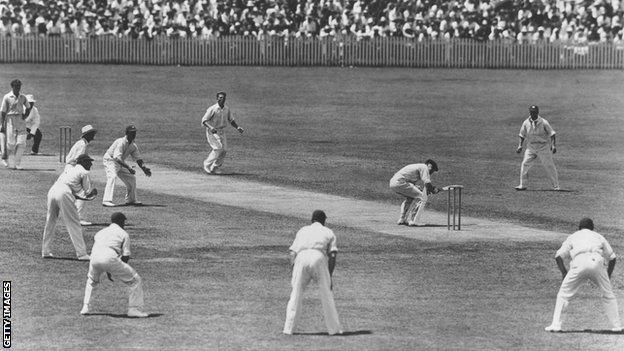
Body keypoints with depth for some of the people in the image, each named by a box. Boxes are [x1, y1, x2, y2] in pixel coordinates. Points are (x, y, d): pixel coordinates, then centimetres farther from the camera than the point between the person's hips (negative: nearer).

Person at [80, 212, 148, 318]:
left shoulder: (100, 232, 33)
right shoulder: (123, 234, 17)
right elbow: (126, 256, 8)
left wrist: (108, 272, 36)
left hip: (94, 259, 5)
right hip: (110, 258, -5)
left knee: (92, 281, 37)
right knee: (135, 280, 10)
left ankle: (86, 307, 25)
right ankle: (134, 308, 3)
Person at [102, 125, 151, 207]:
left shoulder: (133, 146, -1)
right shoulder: (121, 142, -27)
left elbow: (138, 159, 4)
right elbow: (117, 158, -36)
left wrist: (144, 168, -14)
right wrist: (128, 167, -43)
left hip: (121, 163, 9)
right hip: (110, 160, -9)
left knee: (131, 178, 12)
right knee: (112, 177, -29)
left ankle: (131, 200, 28)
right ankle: (107, 201, -37)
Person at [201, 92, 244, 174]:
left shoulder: (227, 109, 4)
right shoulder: (212, 109, -15)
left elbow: (231, 120, 18)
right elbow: (204, 120, -16)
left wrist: (237, 127, 4)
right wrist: (210, 127, -33)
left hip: (221, 132, 7)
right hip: (212, 132, -7)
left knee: (224, 150, -1)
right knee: (218, 148, -19)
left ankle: (215, 168, 11)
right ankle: (207, 164, -5)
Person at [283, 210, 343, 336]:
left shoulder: (302, 231, 30)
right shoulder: (328, 232, 24)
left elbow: (292, 253, 19)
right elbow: (332, 256, 11)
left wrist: (293, 274, 21)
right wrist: (329, 277, 12)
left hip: (301, 258, 2)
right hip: (319, 257, -2)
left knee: (296, 294, 9)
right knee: (326, 294, 8)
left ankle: (288, 328, 2)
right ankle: (334, 328, 8)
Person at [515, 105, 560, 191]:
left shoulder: (543, 122, -11)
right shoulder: (526, 123, 0)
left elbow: (551, 134, -10)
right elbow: (522, 135, 10)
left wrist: (553, 145, -21)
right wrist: (520, 146, -2)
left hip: (543, 147, -3)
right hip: (531, 147, 3)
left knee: (549, 166, -1)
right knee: (525, 164, -6)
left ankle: (556, 186, 7)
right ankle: (522, 185, 3)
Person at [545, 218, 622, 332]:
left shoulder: (573, 237, 29)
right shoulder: (599, 237, 31)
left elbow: (558, 256, 17)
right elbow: (612, 257, 24)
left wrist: (564, 273, 21)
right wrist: (608, 277, 30)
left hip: (579, 263, -1)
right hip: (597, 262, 1)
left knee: (563, 294, 10)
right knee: (608, 294, 17)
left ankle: (556, 324, 1)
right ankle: (616, 326, 14)